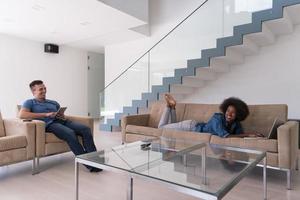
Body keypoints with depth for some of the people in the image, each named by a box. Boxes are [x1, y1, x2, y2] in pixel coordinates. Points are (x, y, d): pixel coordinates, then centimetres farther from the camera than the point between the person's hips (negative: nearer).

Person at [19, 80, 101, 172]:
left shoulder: (54, 103, 31)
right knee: (70, 133, -36)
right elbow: (21, 115, -6)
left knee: (86, 129, -22)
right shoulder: (30, 102, 15)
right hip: (50, 124, -5)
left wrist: (63, 117, 0)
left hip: (62, 121, 6)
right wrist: (46, 114, -11)